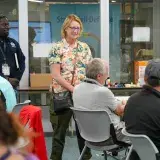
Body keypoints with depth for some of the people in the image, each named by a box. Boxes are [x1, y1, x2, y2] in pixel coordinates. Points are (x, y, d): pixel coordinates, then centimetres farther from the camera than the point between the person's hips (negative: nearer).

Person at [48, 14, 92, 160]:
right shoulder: (57, 48, -5)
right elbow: (56, 75, -11)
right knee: (59, 131, 5)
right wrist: (73, 89, -18)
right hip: (62, 95, -4)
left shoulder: (85, 47, 9)